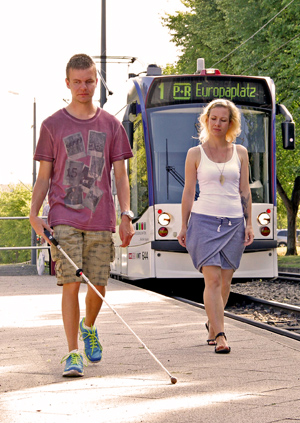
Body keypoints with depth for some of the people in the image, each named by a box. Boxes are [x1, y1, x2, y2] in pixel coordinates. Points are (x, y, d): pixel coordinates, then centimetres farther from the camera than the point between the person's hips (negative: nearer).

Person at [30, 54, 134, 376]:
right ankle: (73, 354, -6)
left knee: (98, 286, 7)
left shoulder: (110, 125, 9)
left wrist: (126, 215, -2)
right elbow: (44, 176, 6)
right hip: (64, 219, -2)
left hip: (100, 220, 2)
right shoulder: (53, 125, 5)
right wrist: (34, 214, -6)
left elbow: (120, 175, 9)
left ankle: (88, 327, 38)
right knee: (71, 284, -10)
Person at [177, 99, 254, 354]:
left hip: (233, 222, 2)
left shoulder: (240, 153, 9)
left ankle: (212, 324, 28)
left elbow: (245, 192, 11)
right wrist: (184, 226, 4)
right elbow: (188, 192, 6)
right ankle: (220, 335, -16)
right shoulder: (196, 154, 5)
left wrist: (249, 224, 5)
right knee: (212, 279, -13)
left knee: (225, 280, 5)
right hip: (205, 220, -2)